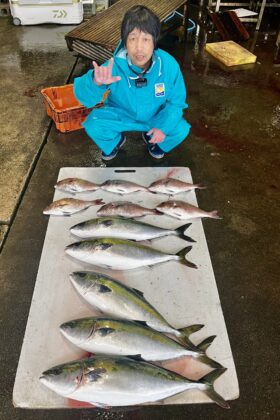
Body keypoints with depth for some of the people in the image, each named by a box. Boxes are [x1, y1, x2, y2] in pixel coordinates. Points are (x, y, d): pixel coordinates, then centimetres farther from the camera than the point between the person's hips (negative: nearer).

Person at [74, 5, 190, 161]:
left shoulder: (169, 65, -26)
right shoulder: (114, 66, -31)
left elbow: (176, 102, -11)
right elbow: (83, 96, -38)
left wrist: (163, 126, -24)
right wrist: (96, 82, -61)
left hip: (156, 116, 1)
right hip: (121, 114, 0)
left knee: (181, 130, -22)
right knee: (93, 126, -23)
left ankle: (152, 138, 14)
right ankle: (114, 141, 15)